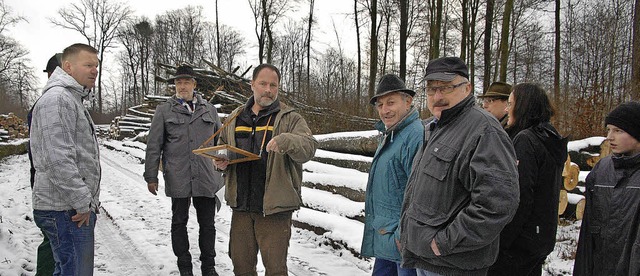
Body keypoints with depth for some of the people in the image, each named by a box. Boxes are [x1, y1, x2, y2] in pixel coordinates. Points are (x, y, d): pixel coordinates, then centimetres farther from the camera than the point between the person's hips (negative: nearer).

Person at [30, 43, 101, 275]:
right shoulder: (56, 98, -14)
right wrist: (83, 202, -19)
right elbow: (58, 159, -24)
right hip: (68, 211, -11)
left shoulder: (73, 99, 21)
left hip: (79, 207, 11)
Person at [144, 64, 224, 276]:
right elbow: (153, 146, 4)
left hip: (207, 177, 2)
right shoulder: (164, 110, 4)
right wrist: (151, 177, 1)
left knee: (207, 223, 8)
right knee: (179, 221, 10)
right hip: (178, 177, -1)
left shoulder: (209, 109, 11)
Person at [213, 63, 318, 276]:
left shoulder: (290, 118, -3)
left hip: (274, 207, -4)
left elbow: (308, 148, -18)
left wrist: (286, 141, -38)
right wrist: (220, 162, 0)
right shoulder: (235, 118, 11)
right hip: (241, 205, 5)